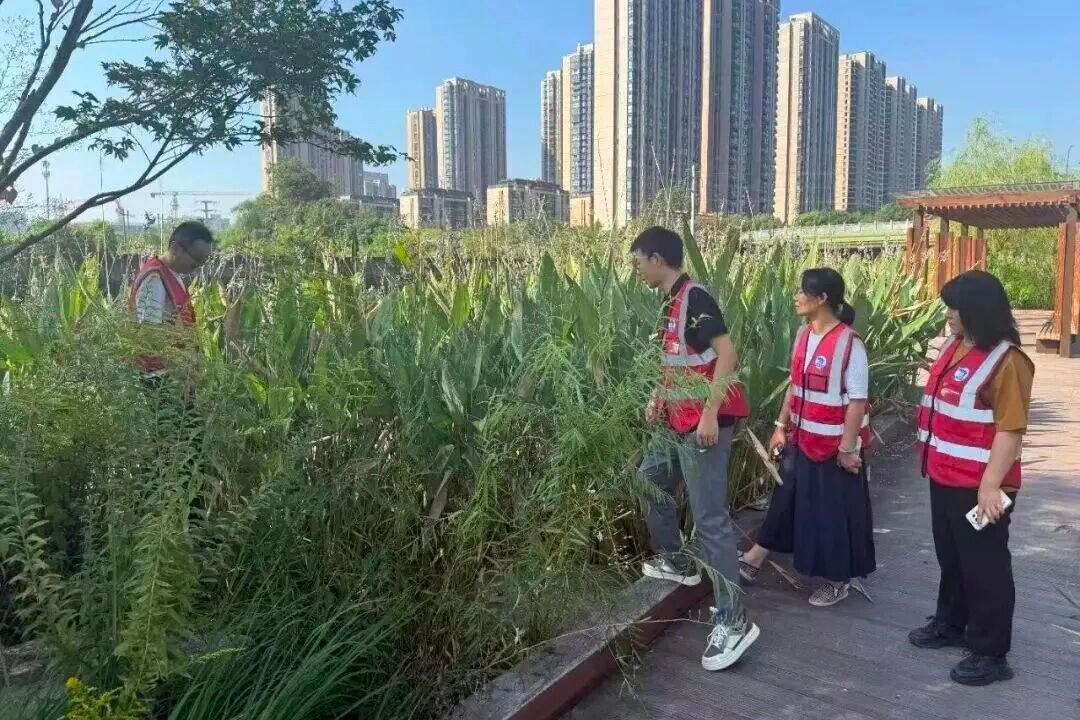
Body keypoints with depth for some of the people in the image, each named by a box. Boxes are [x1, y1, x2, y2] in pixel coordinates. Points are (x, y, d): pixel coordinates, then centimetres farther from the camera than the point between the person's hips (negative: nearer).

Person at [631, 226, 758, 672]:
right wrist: (659, 397, 22)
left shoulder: (694, 298, -16)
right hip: (676, 422, 10)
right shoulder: (672, 302, 13)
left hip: (702, 424, -10)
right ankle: (675, 560, 40)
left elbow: (727, 355, -23)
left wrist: (710, 414, -27)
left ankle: (733, 620, -2)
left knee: (709, 518, -9)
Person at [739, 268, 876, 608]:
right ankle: (754, 559, 28)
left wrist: (848, 448, -17)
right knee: (786, 498, 17)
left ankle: (839, 580, 26)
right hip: (802, 439, 7)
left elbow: (857, 400, -18)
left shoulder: (848, 343, -19)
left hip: (835, 444, -7)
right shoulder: (803, 334, 2)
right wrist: (782, 426, 13)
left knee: (836, 511, 8)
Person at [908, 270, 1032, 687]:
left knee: (984, 566, 5)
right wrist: (932, 461, 19)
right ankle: (951, 624, 40)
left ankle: (991, 654, 19)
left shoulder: (1006, 361, -18)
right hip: (945, 477, 8)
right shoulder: (954, 347, 8)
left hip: (978, 486, -8)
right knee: (951, 557, 22)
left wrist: (991, 485, -23)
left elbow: (1010, 430, -21)